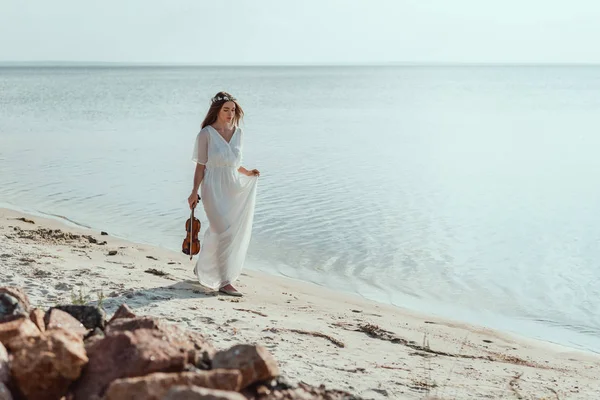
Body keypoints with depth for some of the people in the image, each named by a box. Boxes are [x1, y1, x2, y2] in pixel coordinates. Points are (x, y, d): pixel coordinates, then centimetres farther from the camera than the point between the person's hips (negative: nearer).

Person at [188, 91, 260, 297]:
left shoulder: (238, 133, 10)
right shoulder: (207, 133, -6)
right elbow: (201, 165, -5)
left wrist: (247, 173, 7)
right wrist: (195, 192, -9)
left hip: (233, 187, 6)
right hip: (214, 188, -6)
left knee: (217, 232, 13)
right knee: (225, 232, -13)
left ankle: (203, 269, 35)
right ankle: (225, 282, -8)